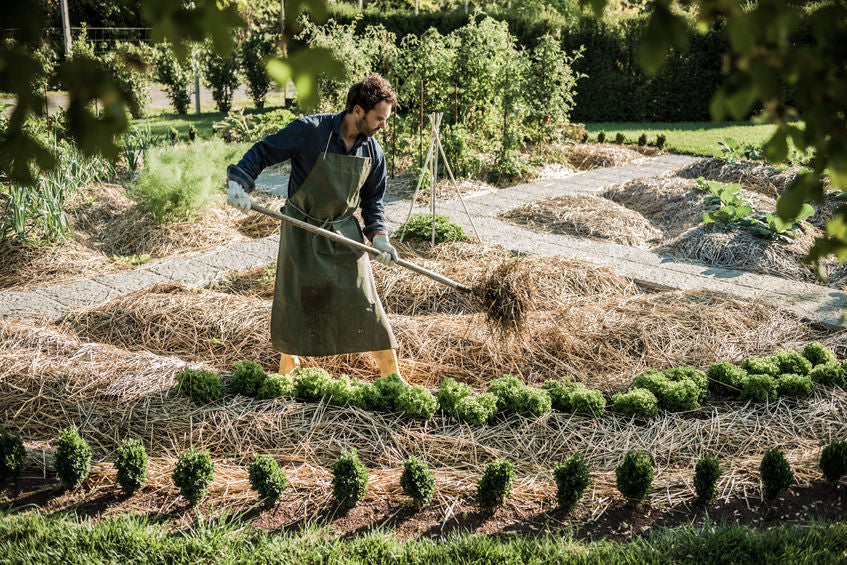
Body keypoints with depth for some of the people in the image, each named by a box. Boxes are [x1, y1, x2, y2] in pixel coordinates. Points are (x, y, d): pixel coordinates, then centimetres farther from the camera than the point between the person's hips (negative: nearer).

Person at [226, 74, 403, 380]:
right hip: (300, 231, -3)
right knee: (293, 301, 7)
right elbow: (262, 152, -11)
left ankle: (391, 375, 11)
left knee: (365, 303, 0)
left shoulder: (373, 153, -3)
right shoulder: (310, 130, -18)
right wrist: (239, 181, -26)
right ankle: (288, 362, 33)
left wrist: (378, 235, -7)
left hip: (344, 235, 3)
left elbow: (372, 201, 9)